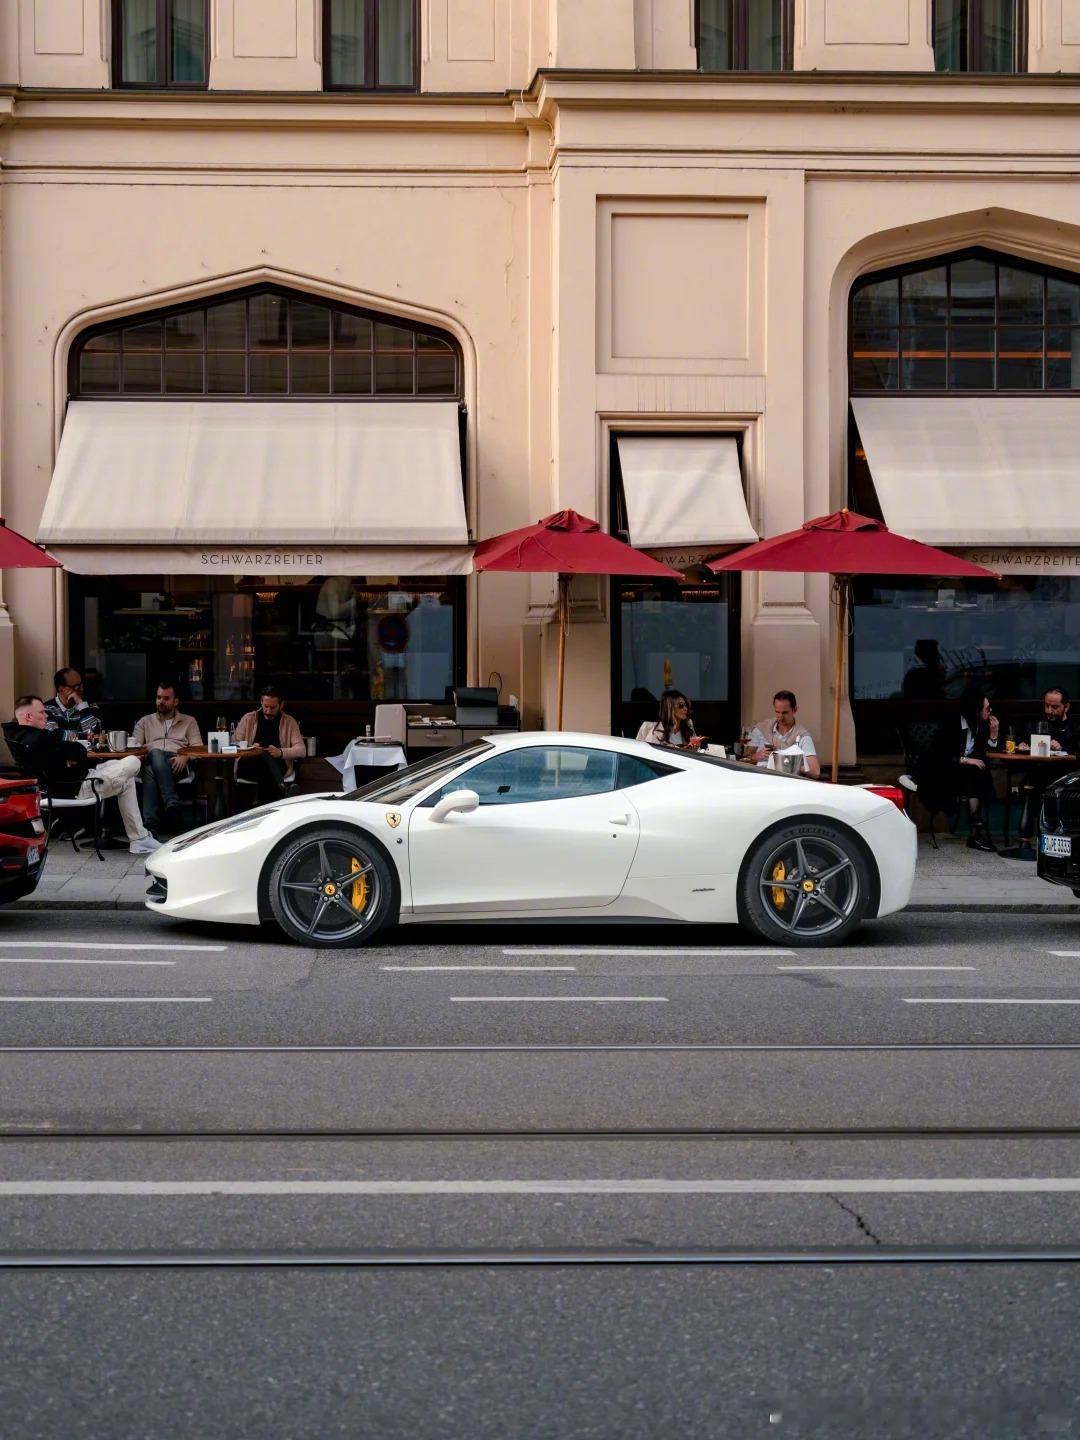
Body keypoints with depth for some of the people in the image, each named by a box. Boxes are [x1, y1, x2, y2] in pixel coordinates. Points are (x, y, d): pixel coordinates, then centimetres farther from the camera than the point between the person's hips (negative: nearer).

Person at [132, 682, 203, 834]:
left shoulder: (189, 721, 27)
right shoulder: (145, 722, 31)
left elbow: (198, 747, 13)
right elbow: (134, 745, 19)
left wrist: (185, 757, -10)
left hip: (176, 765, -1)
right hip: (151, 762, 1)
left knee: (151, 772, -38)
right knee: (155, 753, -40)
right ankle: (172, 803, -55)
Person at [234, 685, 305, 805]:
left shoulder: (289, 722, 15)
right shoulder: (248, 719, 18)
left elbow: (301, 750, 4)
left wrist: (280, 752, -15)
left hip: (278, 767, 0)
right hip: (248, 766, 0)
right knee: (264, 756, -36)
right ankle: (281, 788, -48)